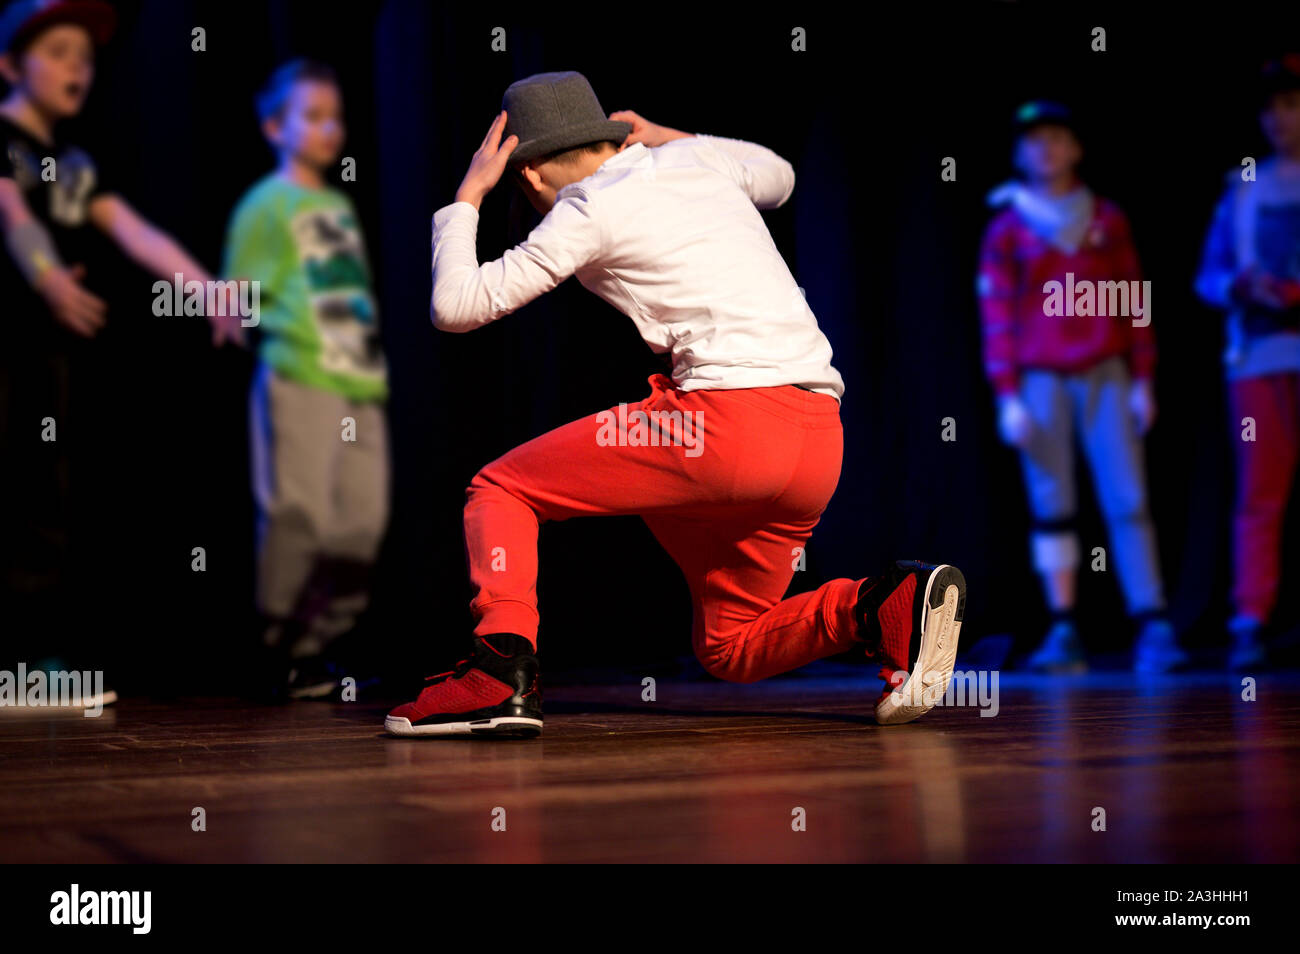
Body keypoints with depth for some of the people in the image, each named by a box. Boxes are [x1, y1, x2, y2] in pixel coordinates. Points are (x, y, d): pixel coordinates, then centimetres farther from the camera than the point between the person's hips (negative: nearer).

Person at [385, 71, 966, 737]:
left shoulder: (589, 208, 3)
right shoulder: (699, 158, 21)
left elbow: (453, 307, 4)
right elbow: (778, 177, 45)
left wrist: (469, 193, 17)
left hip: (729, 419, -7)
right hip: (821, 440, 7)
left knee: (498, 489, 9)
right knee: (727, 648, 21)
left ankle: (502, 667, -15)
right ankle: (889, 607, -5)